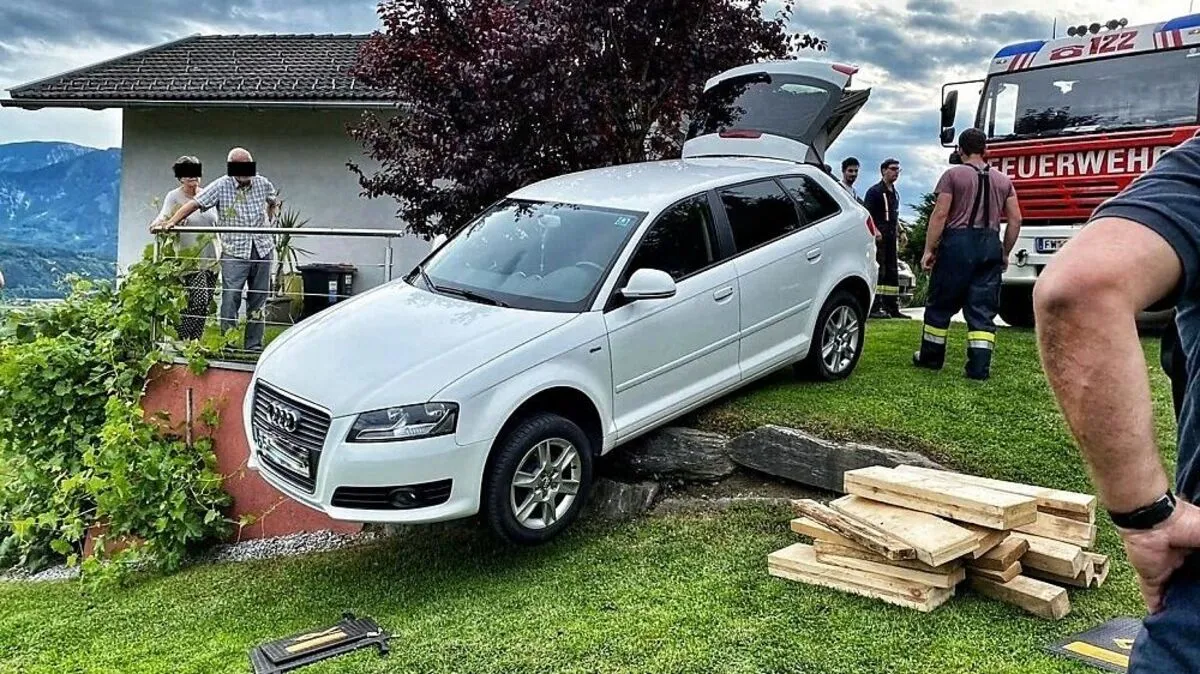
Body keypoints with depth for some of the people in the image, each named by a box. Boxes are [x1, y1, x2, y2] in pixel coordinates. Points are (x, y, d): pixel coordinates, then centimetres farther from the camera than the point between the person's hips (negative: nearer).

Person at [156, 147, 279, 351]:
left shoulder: (263, 183, 6)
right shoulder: (221, 186, -5)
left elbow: (274, 202, 27)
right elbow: (195, 203, -11)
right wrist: (172, 221, -21)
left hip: (263, 249, 4)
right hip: (234, 252, -3)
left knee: (258, 301, 8)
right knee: (230, 300, -8)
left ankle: (254, 346, 16)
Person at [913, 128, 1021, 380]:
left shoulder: (953, 175, -1)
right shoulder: (1003, 180, 13)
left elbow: (940, 214, -8)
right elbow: (1015, 219, 9)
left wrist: (929, 250, -6)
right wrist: (1005, 253, 17)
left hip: (958, 241, -3)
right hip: (990, 245, 4)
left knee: (941, 304, 9)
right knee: (983, 309, 3)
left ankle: (931, 356, 20)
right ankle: (979, 366, -2)